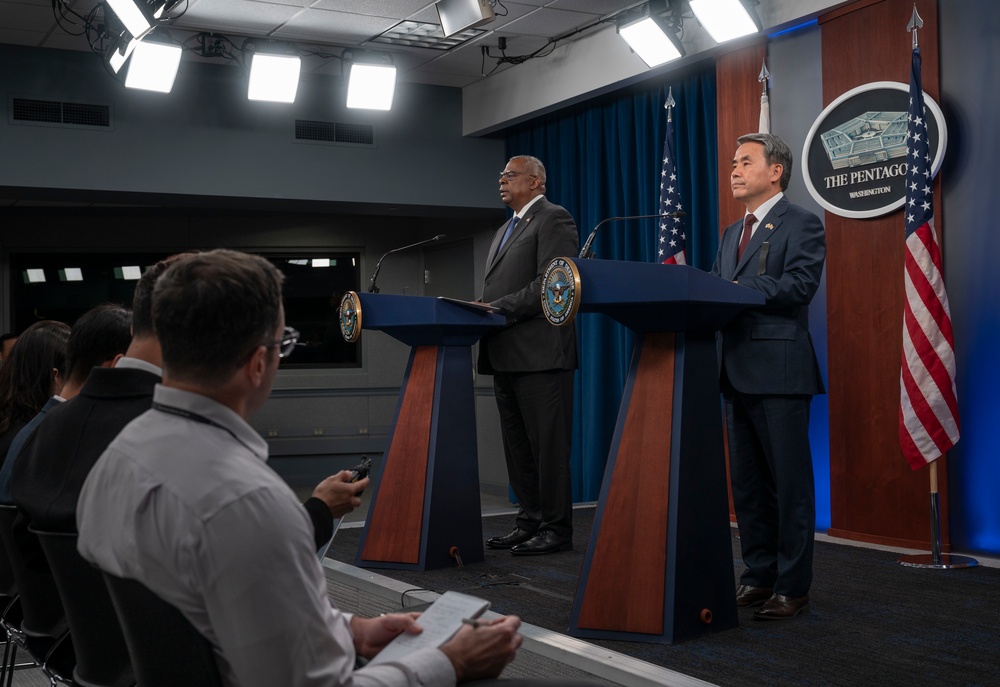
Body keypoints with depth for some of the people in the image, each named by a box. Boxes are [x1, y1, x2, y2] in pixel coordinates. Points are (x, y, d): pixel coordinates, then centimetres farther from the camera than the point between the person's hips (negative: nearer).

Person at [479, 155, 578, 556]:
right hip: (506, 355, 9)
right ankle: (529, 522, 19)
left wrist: (499, 309, -18)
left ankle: (556, 530, 1)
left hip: (540, 353, -9)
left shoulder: (554, 219, -4)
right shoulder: (505, 230, 25)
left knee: (548, 445, -5)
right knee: (518, 447, 12)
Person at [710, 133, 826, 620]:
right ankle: (759, 576, 22)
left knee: (789, 483, -1)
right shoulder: (732, 234, 21)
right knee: (747, 483, 12)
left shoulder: (802, 226, -3)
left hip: (780, 372, -8)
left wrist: (735, 290, -22)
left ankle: (793, 587, 6)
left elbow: (799, 284, -18)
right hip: (737, 373, 8)